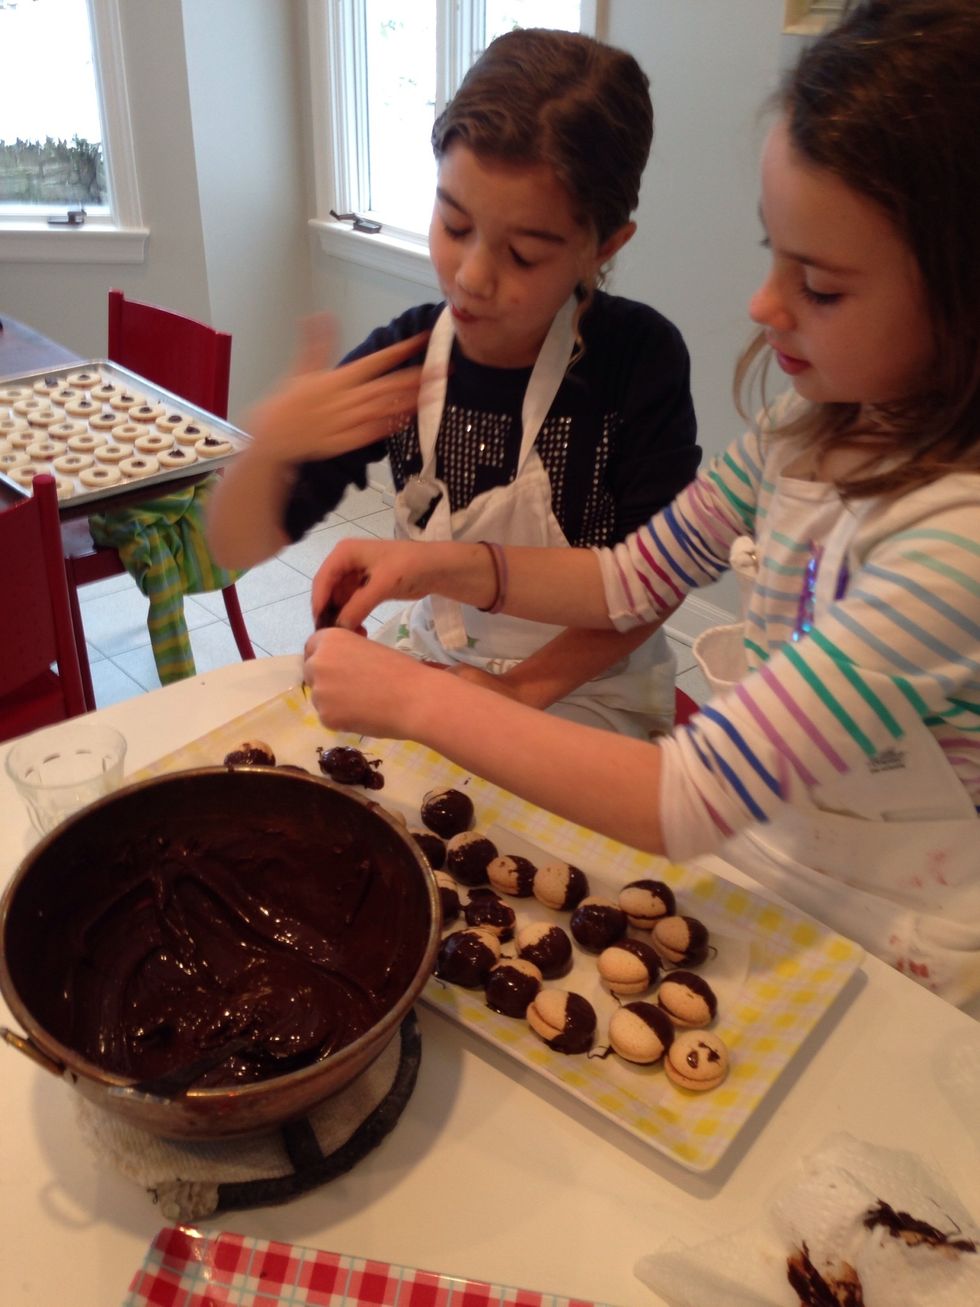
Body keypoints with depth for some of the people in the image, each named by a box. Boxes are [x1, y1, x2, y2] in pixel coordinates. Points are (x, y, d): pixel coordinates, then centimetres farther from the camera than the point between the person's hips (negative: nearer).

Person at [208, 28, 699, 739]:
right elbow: (238, 545, -6)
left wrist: (525, 687, -20)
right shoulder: (401, 358, -9)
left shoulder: (639, 356, -18)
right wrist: (269, 445, -27)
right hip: (429, 655, 3)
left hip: (583, 686, -2)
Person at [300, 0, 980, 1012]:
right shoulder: (819, 419, -6)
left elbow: (684, 802, -32)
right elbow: (638, 577, 5)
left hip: (873, 963, -5)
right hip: (750, 845, 6)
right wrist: (449, 566, -10)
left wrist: (415, 699, -25)